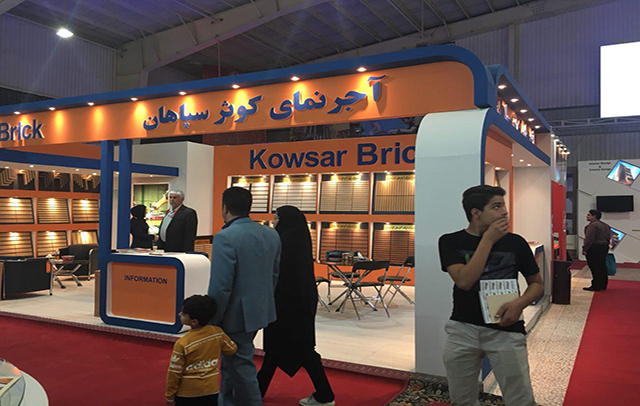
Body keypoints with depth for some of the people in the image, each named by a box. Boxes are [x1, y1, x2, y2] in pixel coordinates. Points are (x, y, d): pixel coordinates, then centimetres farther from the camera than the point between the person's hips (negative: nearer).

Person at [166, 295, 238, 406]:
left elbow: (174, 373, -10)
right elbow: (232, 349, 9)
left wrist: (170, 397, 4)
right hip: (212, 389, 4)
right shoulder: (218, 332, -8)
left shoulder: (182, 344, -18)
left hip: (187, 393, -4)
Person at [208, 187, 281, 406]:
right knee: (232, 362, 26)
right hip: (260, 311, 9)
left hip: (237, 315, -8)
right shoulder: (271, 234, 2)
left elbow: (220, 286, -22)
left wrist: (212, 320, -10)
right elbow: (274, 274, 11)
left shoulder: (225, 238, -22)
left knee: (241, 366, 7)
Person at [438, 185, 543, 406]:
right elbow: (464, 281, -19)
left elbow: (537, 283, 9)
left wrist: (520, 303, -12)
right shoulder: (450, 242, -3)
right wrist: (488, 240, -17)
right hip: (463, 330, 0)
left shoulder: (515, 242, -1)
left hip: (505, 330, 0)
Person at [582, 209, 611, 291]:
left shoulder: (592, 225, -15)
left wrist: (584, 249, -17)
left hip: (594, 248, -10)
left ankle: (596, 286, -4)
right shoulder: (606, 225, 16)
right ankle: (603, 285, 19)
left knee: (595, 268, -6)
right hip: (604, 247, 10)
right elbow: (608, 238, 20)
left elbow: (589, 239, -20)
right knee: (602, 267, 13)